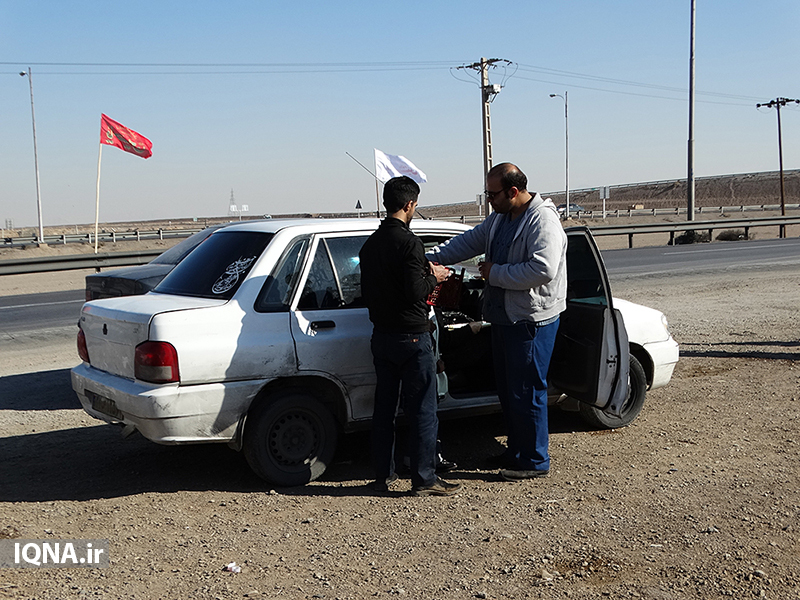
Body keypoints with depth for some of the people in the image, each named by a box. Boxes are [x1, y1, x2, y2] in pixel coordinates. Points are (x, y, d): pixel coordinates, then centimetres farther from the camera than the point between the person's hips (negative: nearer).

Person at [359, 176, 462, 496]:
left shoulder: (370, 244, 9)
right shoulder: (408, 242, -16)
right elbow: (415, 292, -22)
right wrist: (434, 277, -4)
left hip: (381, 335, 8)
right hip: (411, 336, -8)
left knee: (384, 407, 13)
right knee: (422, 410, 0)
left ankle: (383, 474, 20)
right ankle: (424, 478, 4)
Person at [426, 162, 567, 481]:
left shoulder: (543, 221, -18)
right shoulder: (500, 218, 11)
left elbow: (542, 270, -28)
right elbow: (469, 242, 19)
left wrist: (495, 273, -18)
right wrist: (430, 258, 7)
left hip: (531, 321, -9)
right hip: (504, 317, 10)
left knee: (526, 392, -2)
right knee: (507, 389, 17)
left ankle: (534, 461, 10)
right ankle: (516, 451, 32)